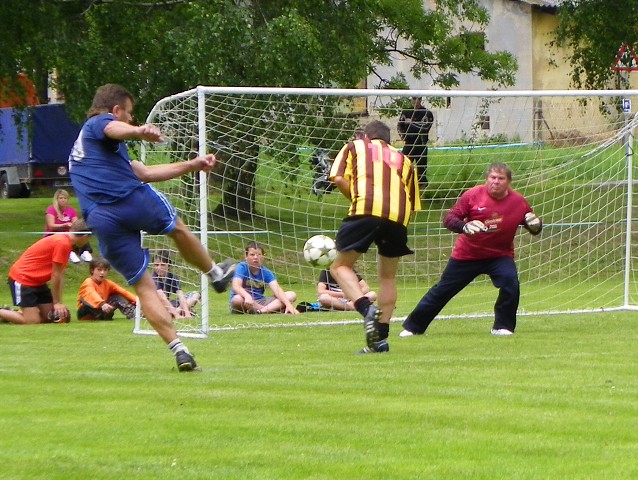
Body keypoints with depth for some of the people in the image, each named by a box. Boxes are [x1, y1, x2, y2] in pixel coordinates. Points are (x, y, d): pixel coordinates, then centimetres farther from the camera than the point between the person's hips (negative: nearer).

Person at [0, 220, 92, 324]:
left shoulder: (65, 241, 9)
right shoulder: (62, 243, -22)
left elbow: (60, 276, 7)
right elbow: (55, 275, -18)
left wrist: (58, 303, 2)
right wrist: (57, 303, -10)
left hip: (37, 281, 10)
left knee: (48, 317, 5)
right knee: (32, 321, -17)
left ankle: (12, 312, 17)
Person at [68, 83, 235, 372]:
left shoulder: (79, 147, 35)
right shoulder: (101, 123, 9)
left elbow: (144, 172, 36)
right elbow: (117, 129, -21)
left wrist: (192, 165, 37)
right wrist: (140, 131, -45)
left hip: (102, 221, 7)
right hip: (134, 199, -7)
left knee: (144, 287, 7)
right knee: (178, 229, 26)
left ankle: (178, 349, -1)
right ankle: (215, 273, 46)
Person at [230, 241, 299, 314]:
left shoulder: (266, 272, 0)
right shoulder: (242, 267, -11)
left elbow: (276, 289, -13)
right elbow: (236, 286, -28)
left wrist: (288, 305, -31)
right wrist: (247, 296, -50)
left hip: (259, 303, 4)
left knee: (291, 295, -9)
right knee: (237, 299, -41)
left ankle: (260, 311, -29)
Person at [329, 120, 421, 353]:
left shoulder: (354, 147, 23)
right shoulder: (403, 159, 31)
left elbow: (339, 178, 7)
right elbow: (413, 204, 23)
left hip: (366, 211, -4)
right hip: (398, 217, 4)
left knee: (341, 266, 7)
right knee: (387, 277, 18)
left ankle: (367, 309, -18)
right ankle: (381, 338, 12)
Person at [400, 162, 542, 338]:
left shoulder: (518, 202, -10)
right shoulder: (473, 195, -15)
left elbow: (534, 228, 2)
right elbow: (449, 218, -14)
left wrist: (535, 225, -23)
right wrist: (464, 227, -35)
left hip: (500, 255, 1)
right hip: (467, 255, -1)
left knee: (510, 282, -26)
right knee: (442, 290, 7)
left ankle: (503, 326, -6)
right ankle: (412, 326, 22)